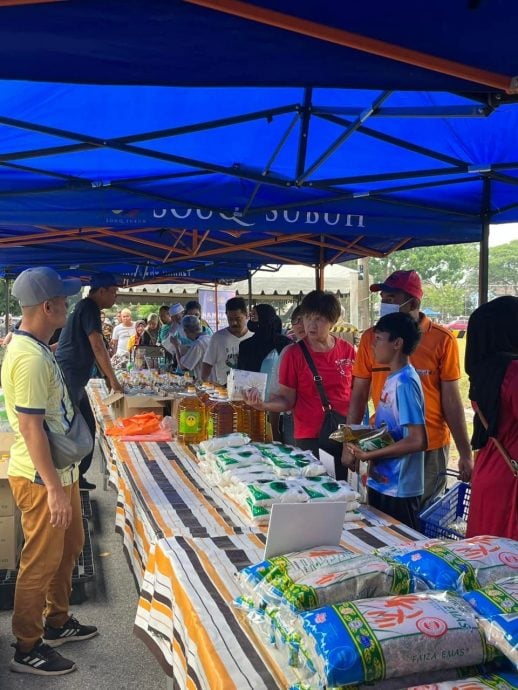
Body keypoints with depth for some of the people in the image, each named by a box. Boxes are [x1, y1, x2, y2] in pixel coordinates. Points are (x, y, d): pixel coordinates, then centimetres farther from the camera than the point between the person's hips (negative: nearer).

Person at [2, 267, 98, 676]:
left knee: (69, 548, 23)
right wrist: (54, 489, -23)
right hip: (42, 478, -10)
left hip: (60, 470, 10)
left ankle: (58, 622, 41)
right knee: (41, 563, 6)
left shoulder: (35, 346, 7)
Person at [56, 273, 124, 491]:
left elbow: (92, 348, 24)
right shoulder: (89, 308, -12)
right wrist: (113, 379, -14)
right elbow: (98, 347, -18)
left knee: (87, 427, 13)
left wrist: (107, 377, 23)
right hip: (67, 378, -10)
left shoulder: (87, 308, 19)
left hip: (74, 380, 10)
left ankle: (77, 476, 20)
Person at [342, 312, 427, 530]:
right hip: (381, 483, 9)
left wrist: (369, 454, -18)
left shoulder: (405, 383, -19)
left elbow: (417, 440, -24)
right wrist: (359, 442, -1)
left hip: (398, 489, -9)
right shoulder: (392, 379, 8)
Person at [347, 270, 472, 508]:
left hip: (430, 450, -2)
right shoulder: (371, 337, -1)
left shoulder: (442, 340, -7)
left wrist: (465, 454, -2)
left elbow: (451, 400, -3)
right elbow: (359, 395, 4)